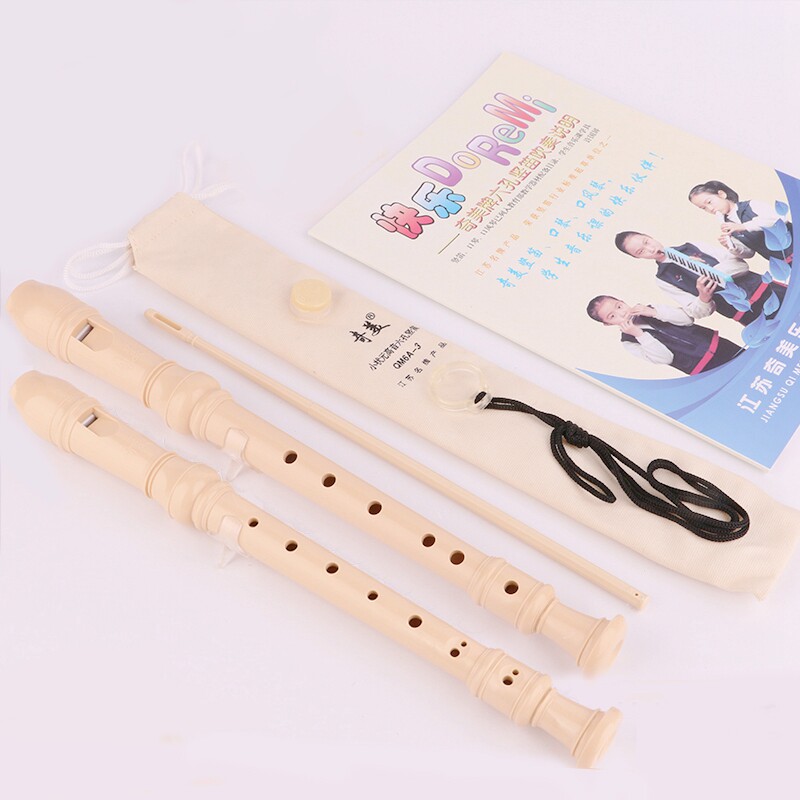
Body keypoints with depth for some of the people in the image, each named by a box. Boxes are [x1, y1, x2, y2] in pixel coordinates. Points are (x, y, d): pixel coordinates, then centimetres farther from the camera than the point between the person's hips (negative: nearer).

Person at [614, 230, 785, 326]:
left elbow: (741, 264, 0)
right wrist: (703, 297, -23)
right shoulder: (663, 279, 2)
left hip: (762, 288, 2)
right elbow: (698, 313, -1)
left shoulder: (692, 247, 7)